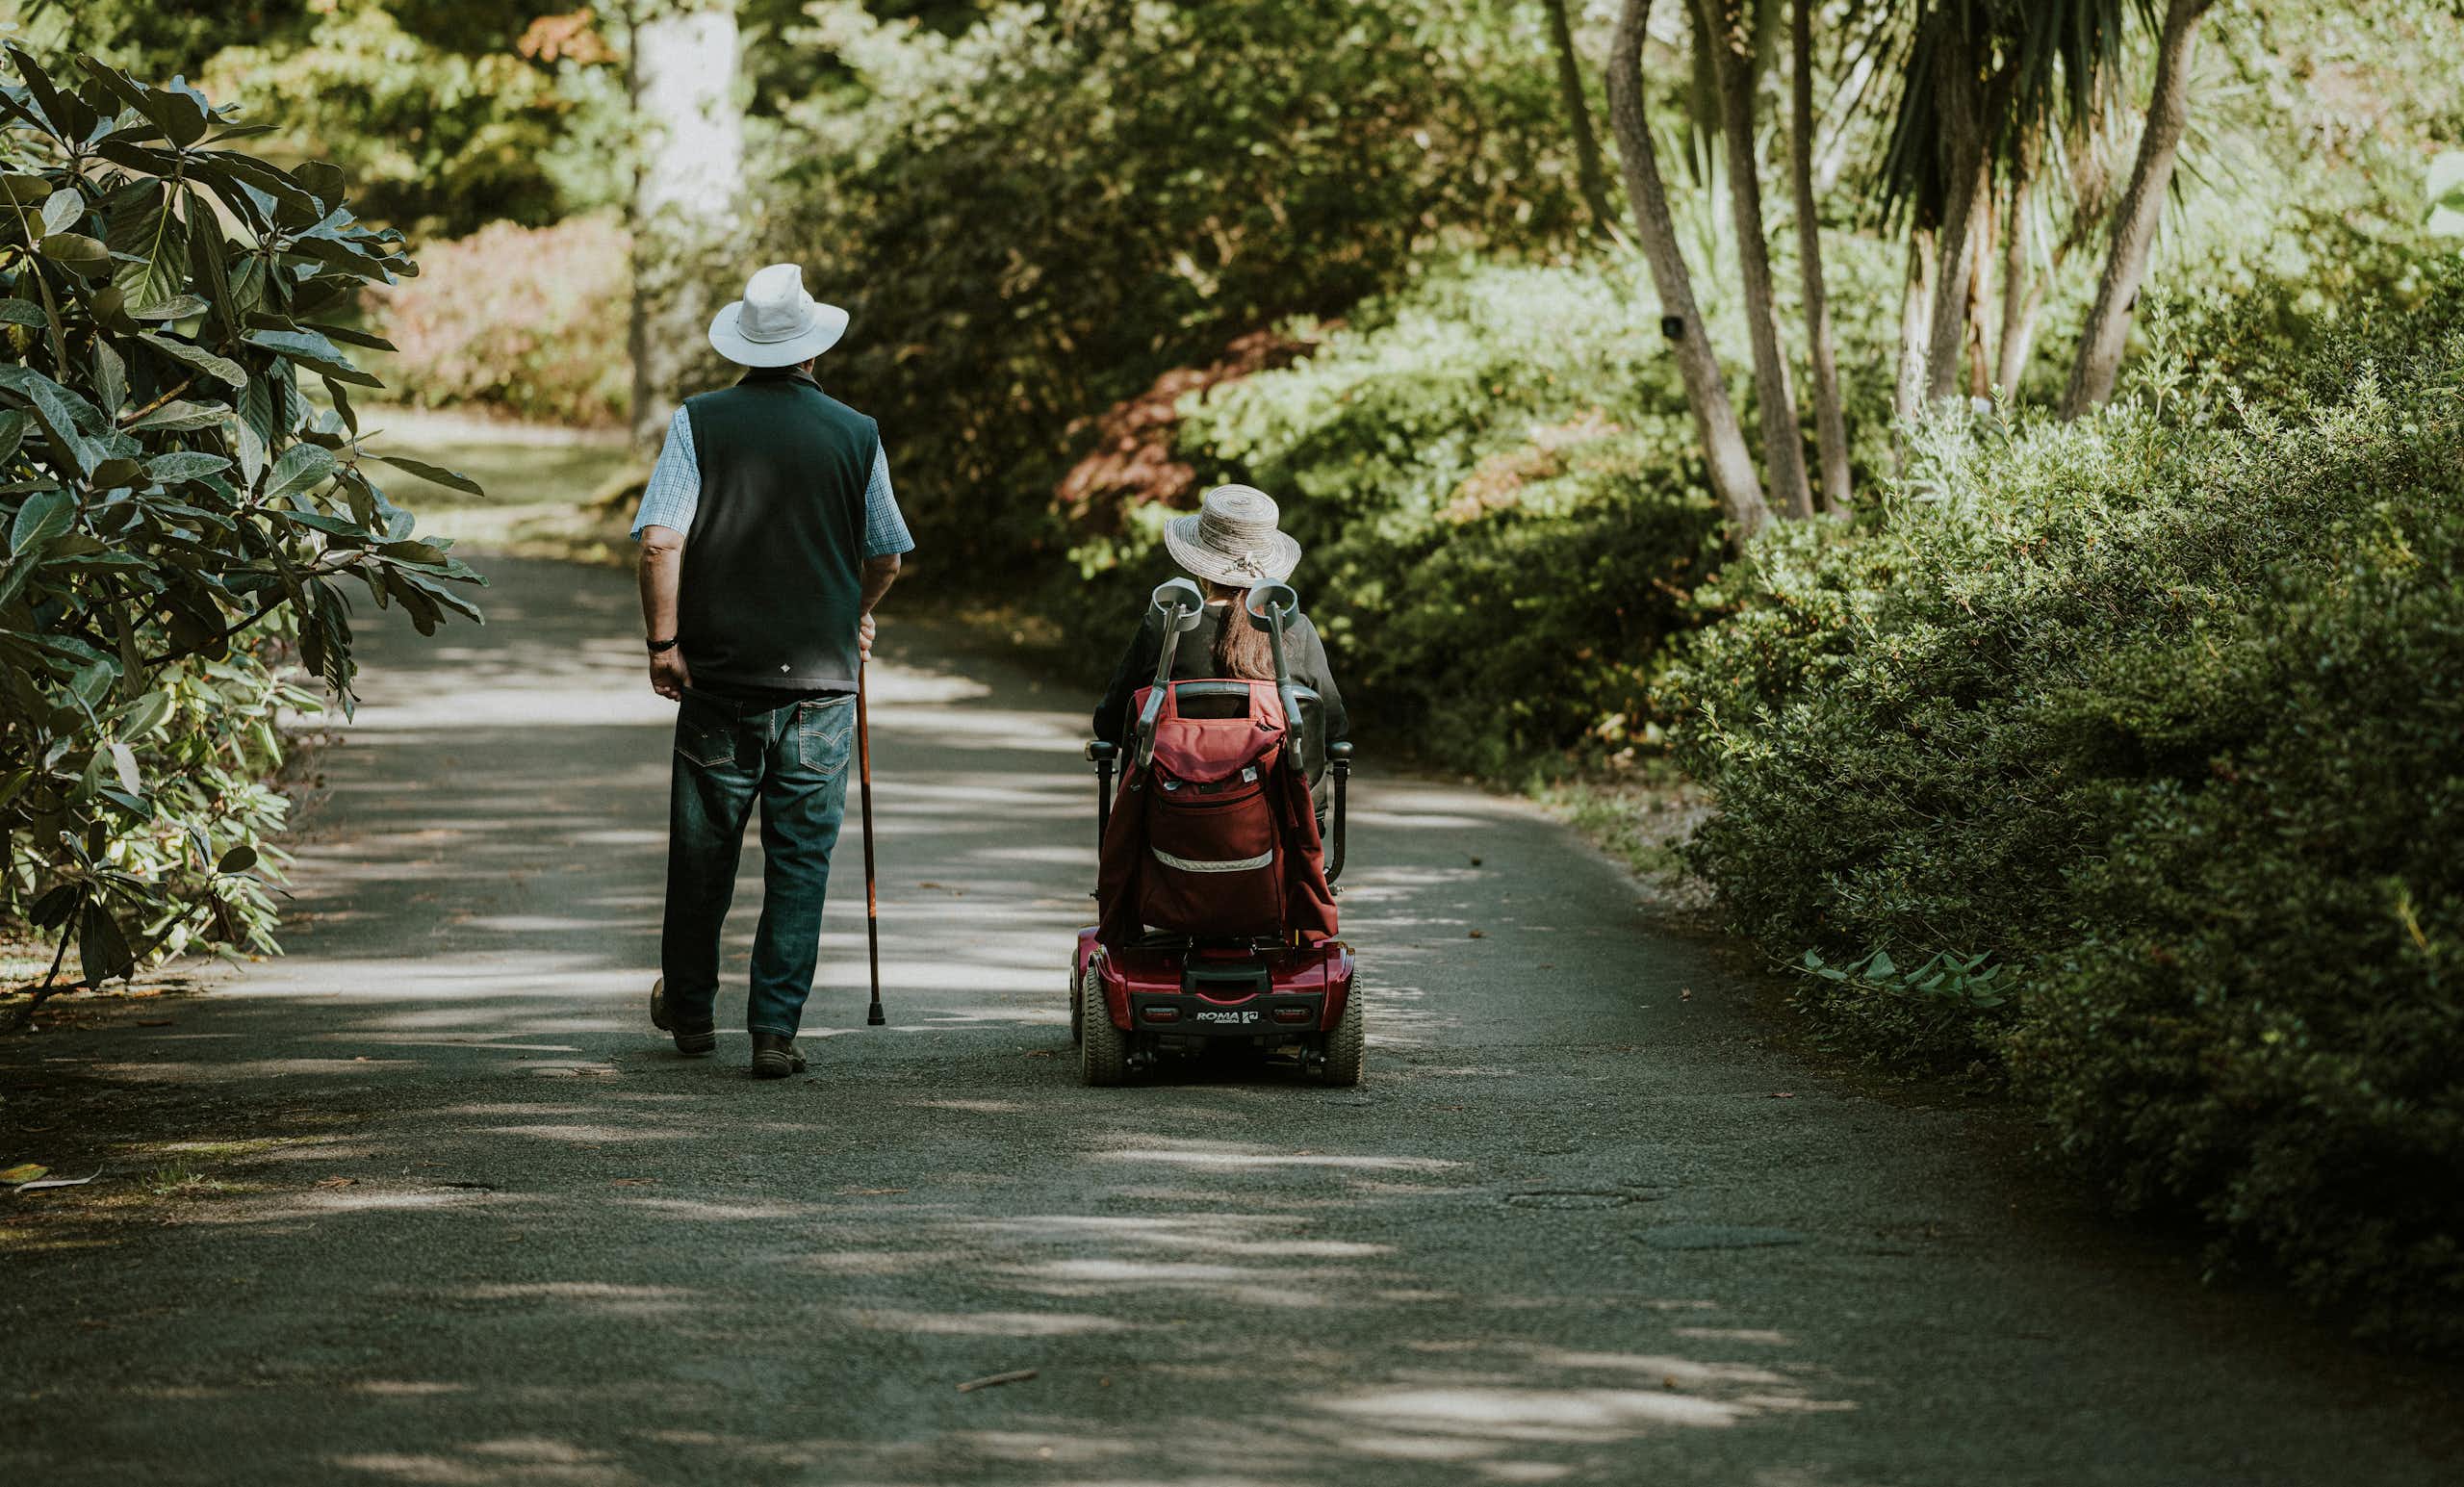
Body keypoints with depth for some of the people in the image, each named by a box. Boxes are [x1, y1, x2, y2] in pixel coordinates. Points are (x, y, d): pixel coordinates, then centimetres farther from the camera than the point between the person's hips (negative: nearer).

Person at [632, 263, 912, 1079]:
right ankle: (775, 1029, 1)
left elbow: (659, 540, -12)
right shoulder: (857, 434, 1)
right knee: (800, 859, 5)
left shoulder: (699, 422, -3)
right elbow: (887, 558, 10)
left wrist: (663, 639, -4)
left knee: (703, 850, 14)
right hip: (821, 676, 0)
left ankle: (690, 1010, 29)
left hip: (719, 673, 0)